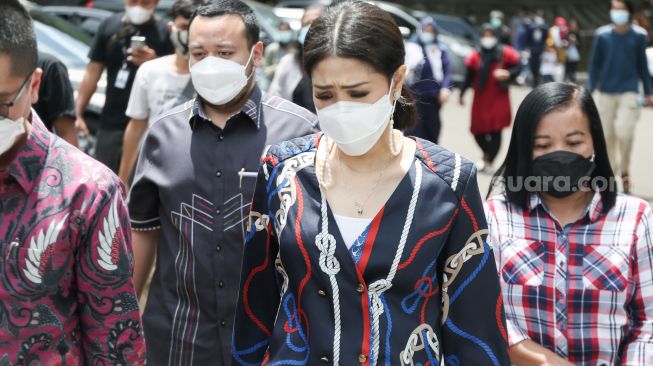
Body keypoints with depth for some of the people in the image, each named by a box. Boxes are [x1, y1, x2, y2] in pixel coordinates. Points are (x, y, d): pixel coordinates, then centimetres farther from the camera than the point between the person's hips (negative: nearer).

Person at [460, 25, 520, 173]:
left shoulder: (505, 53, 0)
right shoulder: (476, 56, 5)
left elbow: (517, 68, 2)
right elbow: (469, 77, 9)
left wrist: (507, 74, -18)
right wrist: (462, 93, 6)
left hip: (499, 100, -2)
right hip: (480, 100, 2)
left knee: (495, 132, -7)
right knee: (478, 131, 3)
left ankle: (488, 162, 6)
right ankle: (487, 154, 32)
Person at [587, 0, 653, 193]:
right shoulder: (602, 35, 1)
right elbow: (595, 64, 5)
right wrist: (589, 91, -1)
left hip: (629, 92, -2)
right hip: (606, 92, 2)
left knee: (625, 133, -12)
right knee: (607, 135, 7)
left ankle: (624, 171, 9)